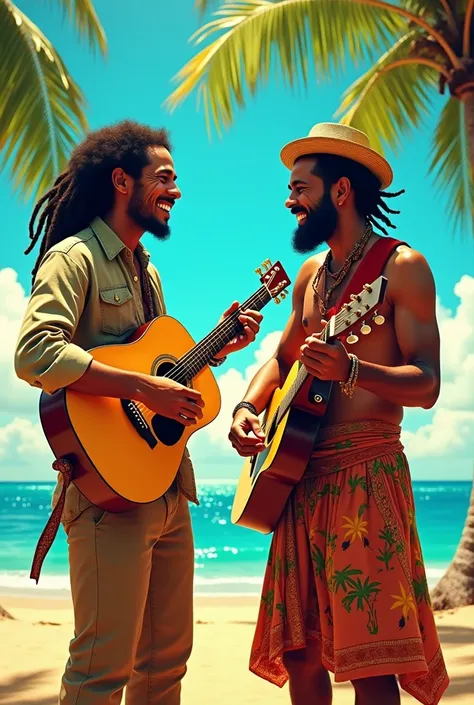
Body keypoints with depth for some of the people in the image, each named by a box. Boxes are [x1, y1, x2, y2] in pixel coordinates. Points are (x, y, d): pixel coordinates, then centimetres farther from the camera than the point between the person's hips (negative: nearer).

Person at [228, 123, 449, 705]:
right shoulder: (311, 274, 18)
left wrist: (350, 370, -28)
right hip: (299, 472, 7)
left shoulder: (401, 266, -4)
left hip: (367, 469, -6)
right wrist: (247, 407, 5)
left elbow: (426, 385, -11)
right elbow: (282, 358, 24)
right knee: (299, 650, 10)